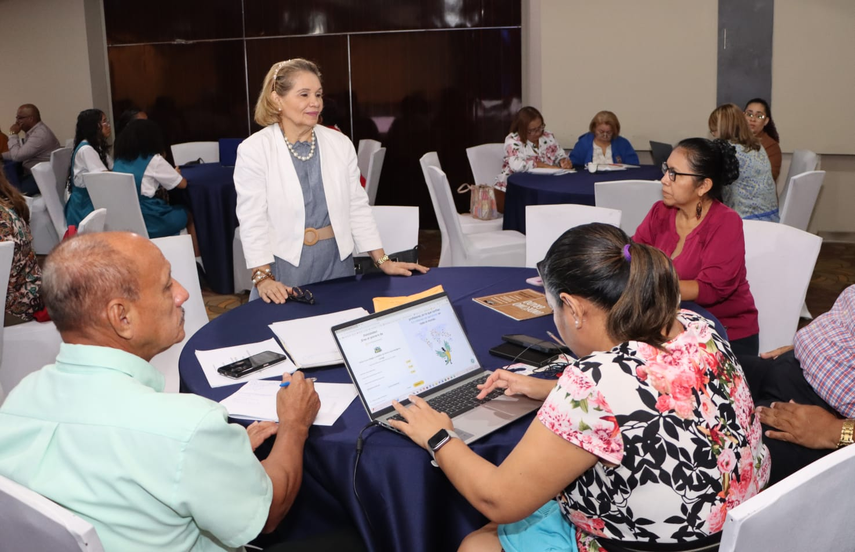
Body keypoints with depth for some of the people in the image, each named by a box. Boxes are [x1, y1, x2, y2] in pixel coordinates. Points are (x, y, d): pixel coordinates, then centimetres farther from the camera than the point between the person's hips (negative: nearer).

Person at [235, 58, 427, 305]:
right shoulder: (254, 150, -8)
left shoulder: (340, 144, 3)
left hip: (337, 261, 4)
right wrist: (263, 277, -20)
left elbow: (357, 207, 7)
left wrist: (383, 261, 3)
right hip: (283, 265, -3)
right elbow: (252, 220, -11)